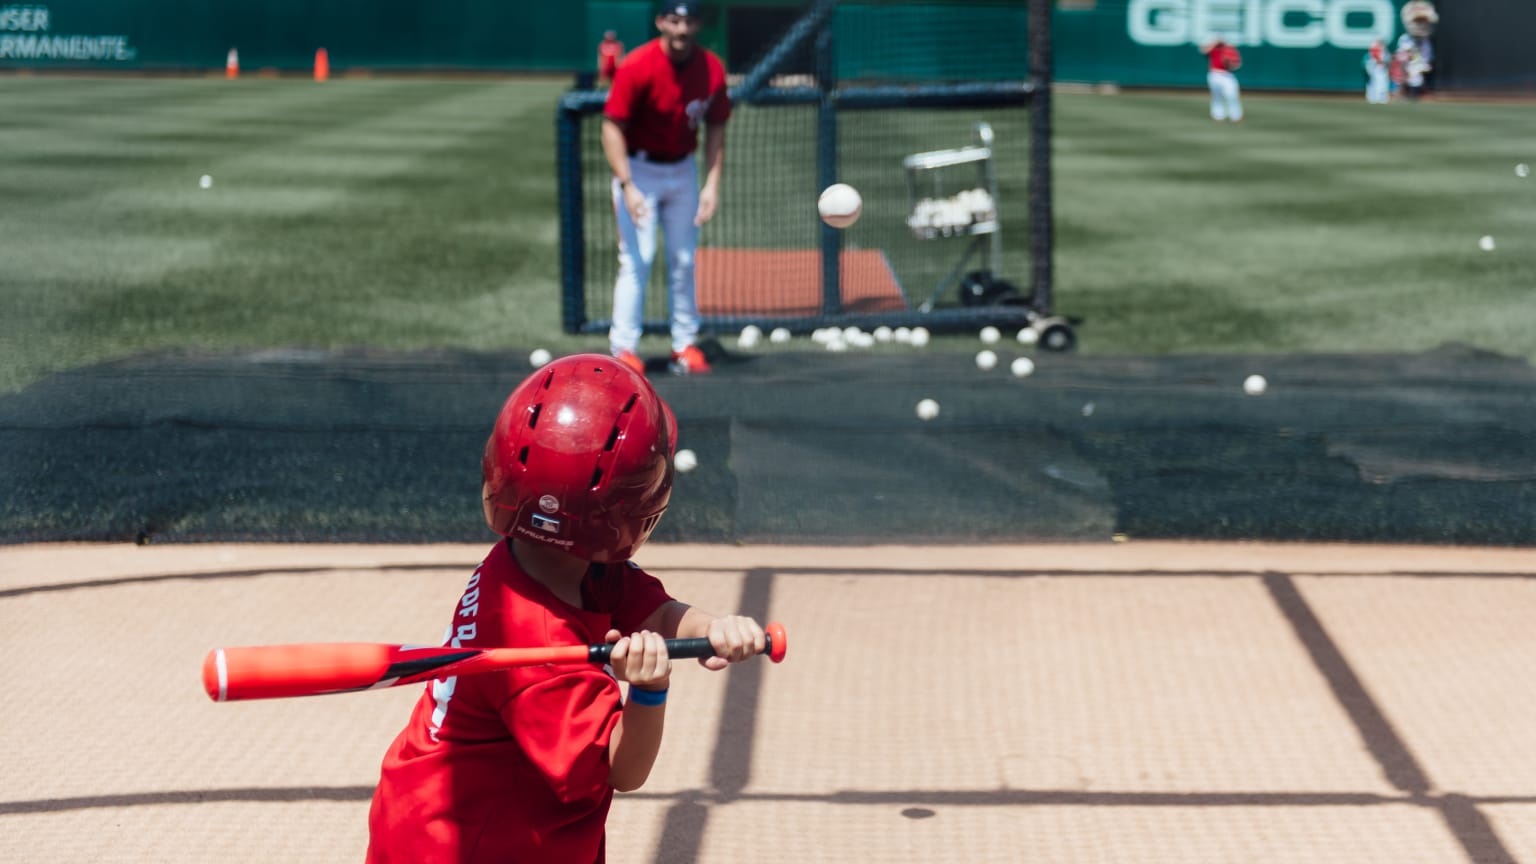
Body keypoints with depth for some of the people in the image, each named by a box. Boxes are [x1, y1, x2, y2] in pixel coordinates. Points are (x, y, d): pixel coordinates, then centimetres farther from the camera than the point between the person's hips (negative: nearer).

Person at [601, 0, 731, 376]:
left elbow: (715, 129, 2)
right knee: (637, 258, -9)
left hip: (683, 170, 4)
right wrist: (627, 187, -26)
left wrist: (712, 185, -6)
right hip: (639, 169, -4)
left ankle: (685, 345, 16)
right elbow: (612, 127, -19)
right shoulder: (637, 67, -22)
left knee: (684, 260, 8)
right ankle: (624, 348, -4)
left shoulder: (711, 69, -9)